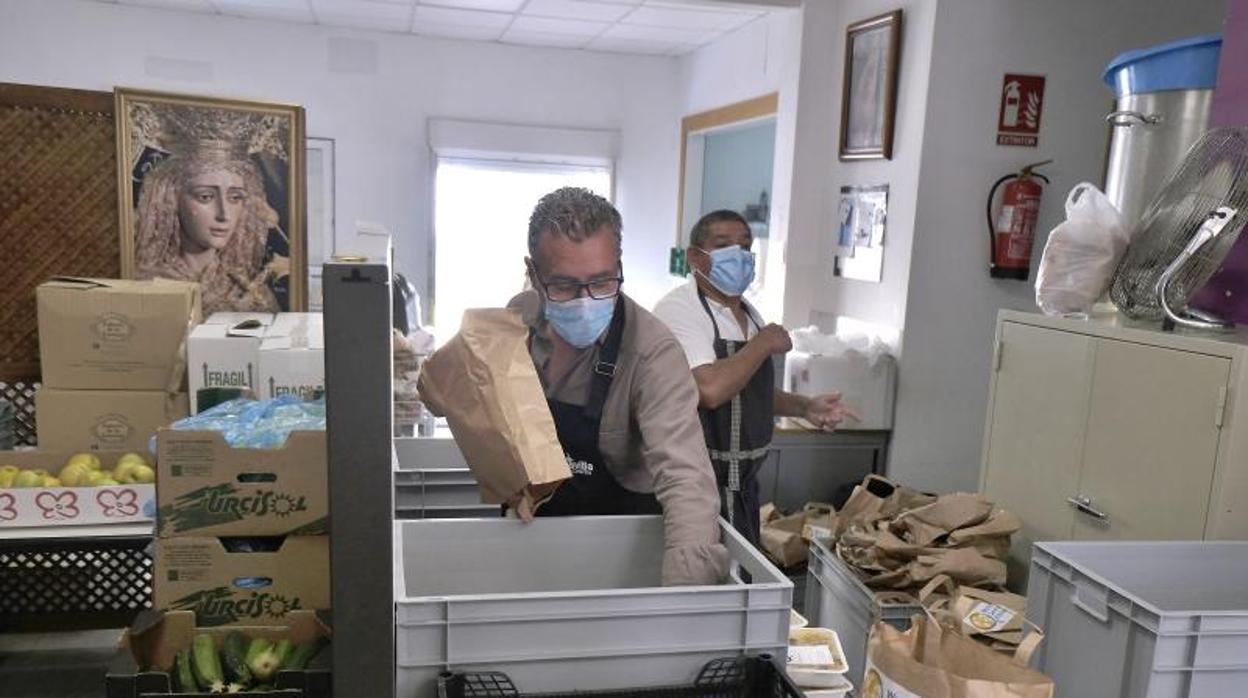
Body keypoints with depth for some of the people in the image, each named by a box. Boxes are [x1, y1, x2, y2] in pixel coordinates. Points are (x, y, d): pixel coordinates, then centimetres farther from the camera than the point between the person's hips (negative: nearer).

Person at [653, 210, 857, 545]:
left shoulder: (750, 314, 10)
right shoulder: (679, 310, -17)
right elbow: (710, 390, -31)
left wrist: (804, 407, 6)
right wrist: (764, 344, -18)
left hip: (744, 481, 8)